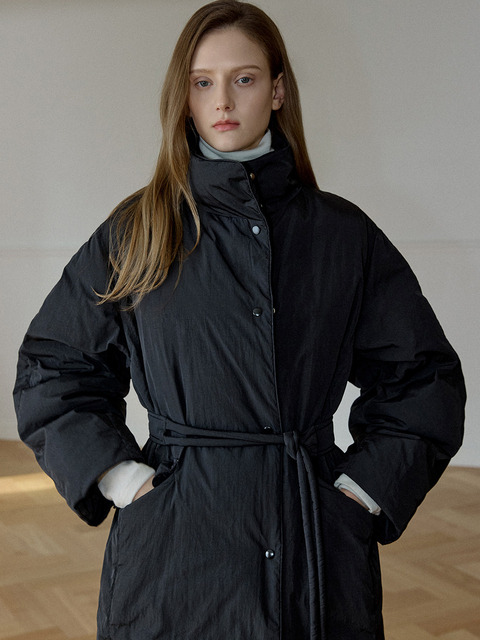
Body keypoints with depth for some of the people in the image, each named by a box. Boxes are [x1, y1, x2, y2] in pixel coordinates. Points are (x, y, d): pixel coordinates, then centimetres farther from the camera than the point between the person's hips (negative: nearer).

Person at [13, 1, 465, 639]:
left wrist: (371, 479, -1)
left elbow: (423, 372, 7)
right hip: (173, 536, 0)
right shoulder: (135, 232, 1)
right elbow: (50, 366, 7)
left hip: (315, 537, 1)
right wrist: (111, 470, -3)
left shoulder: (344, 233, 1)